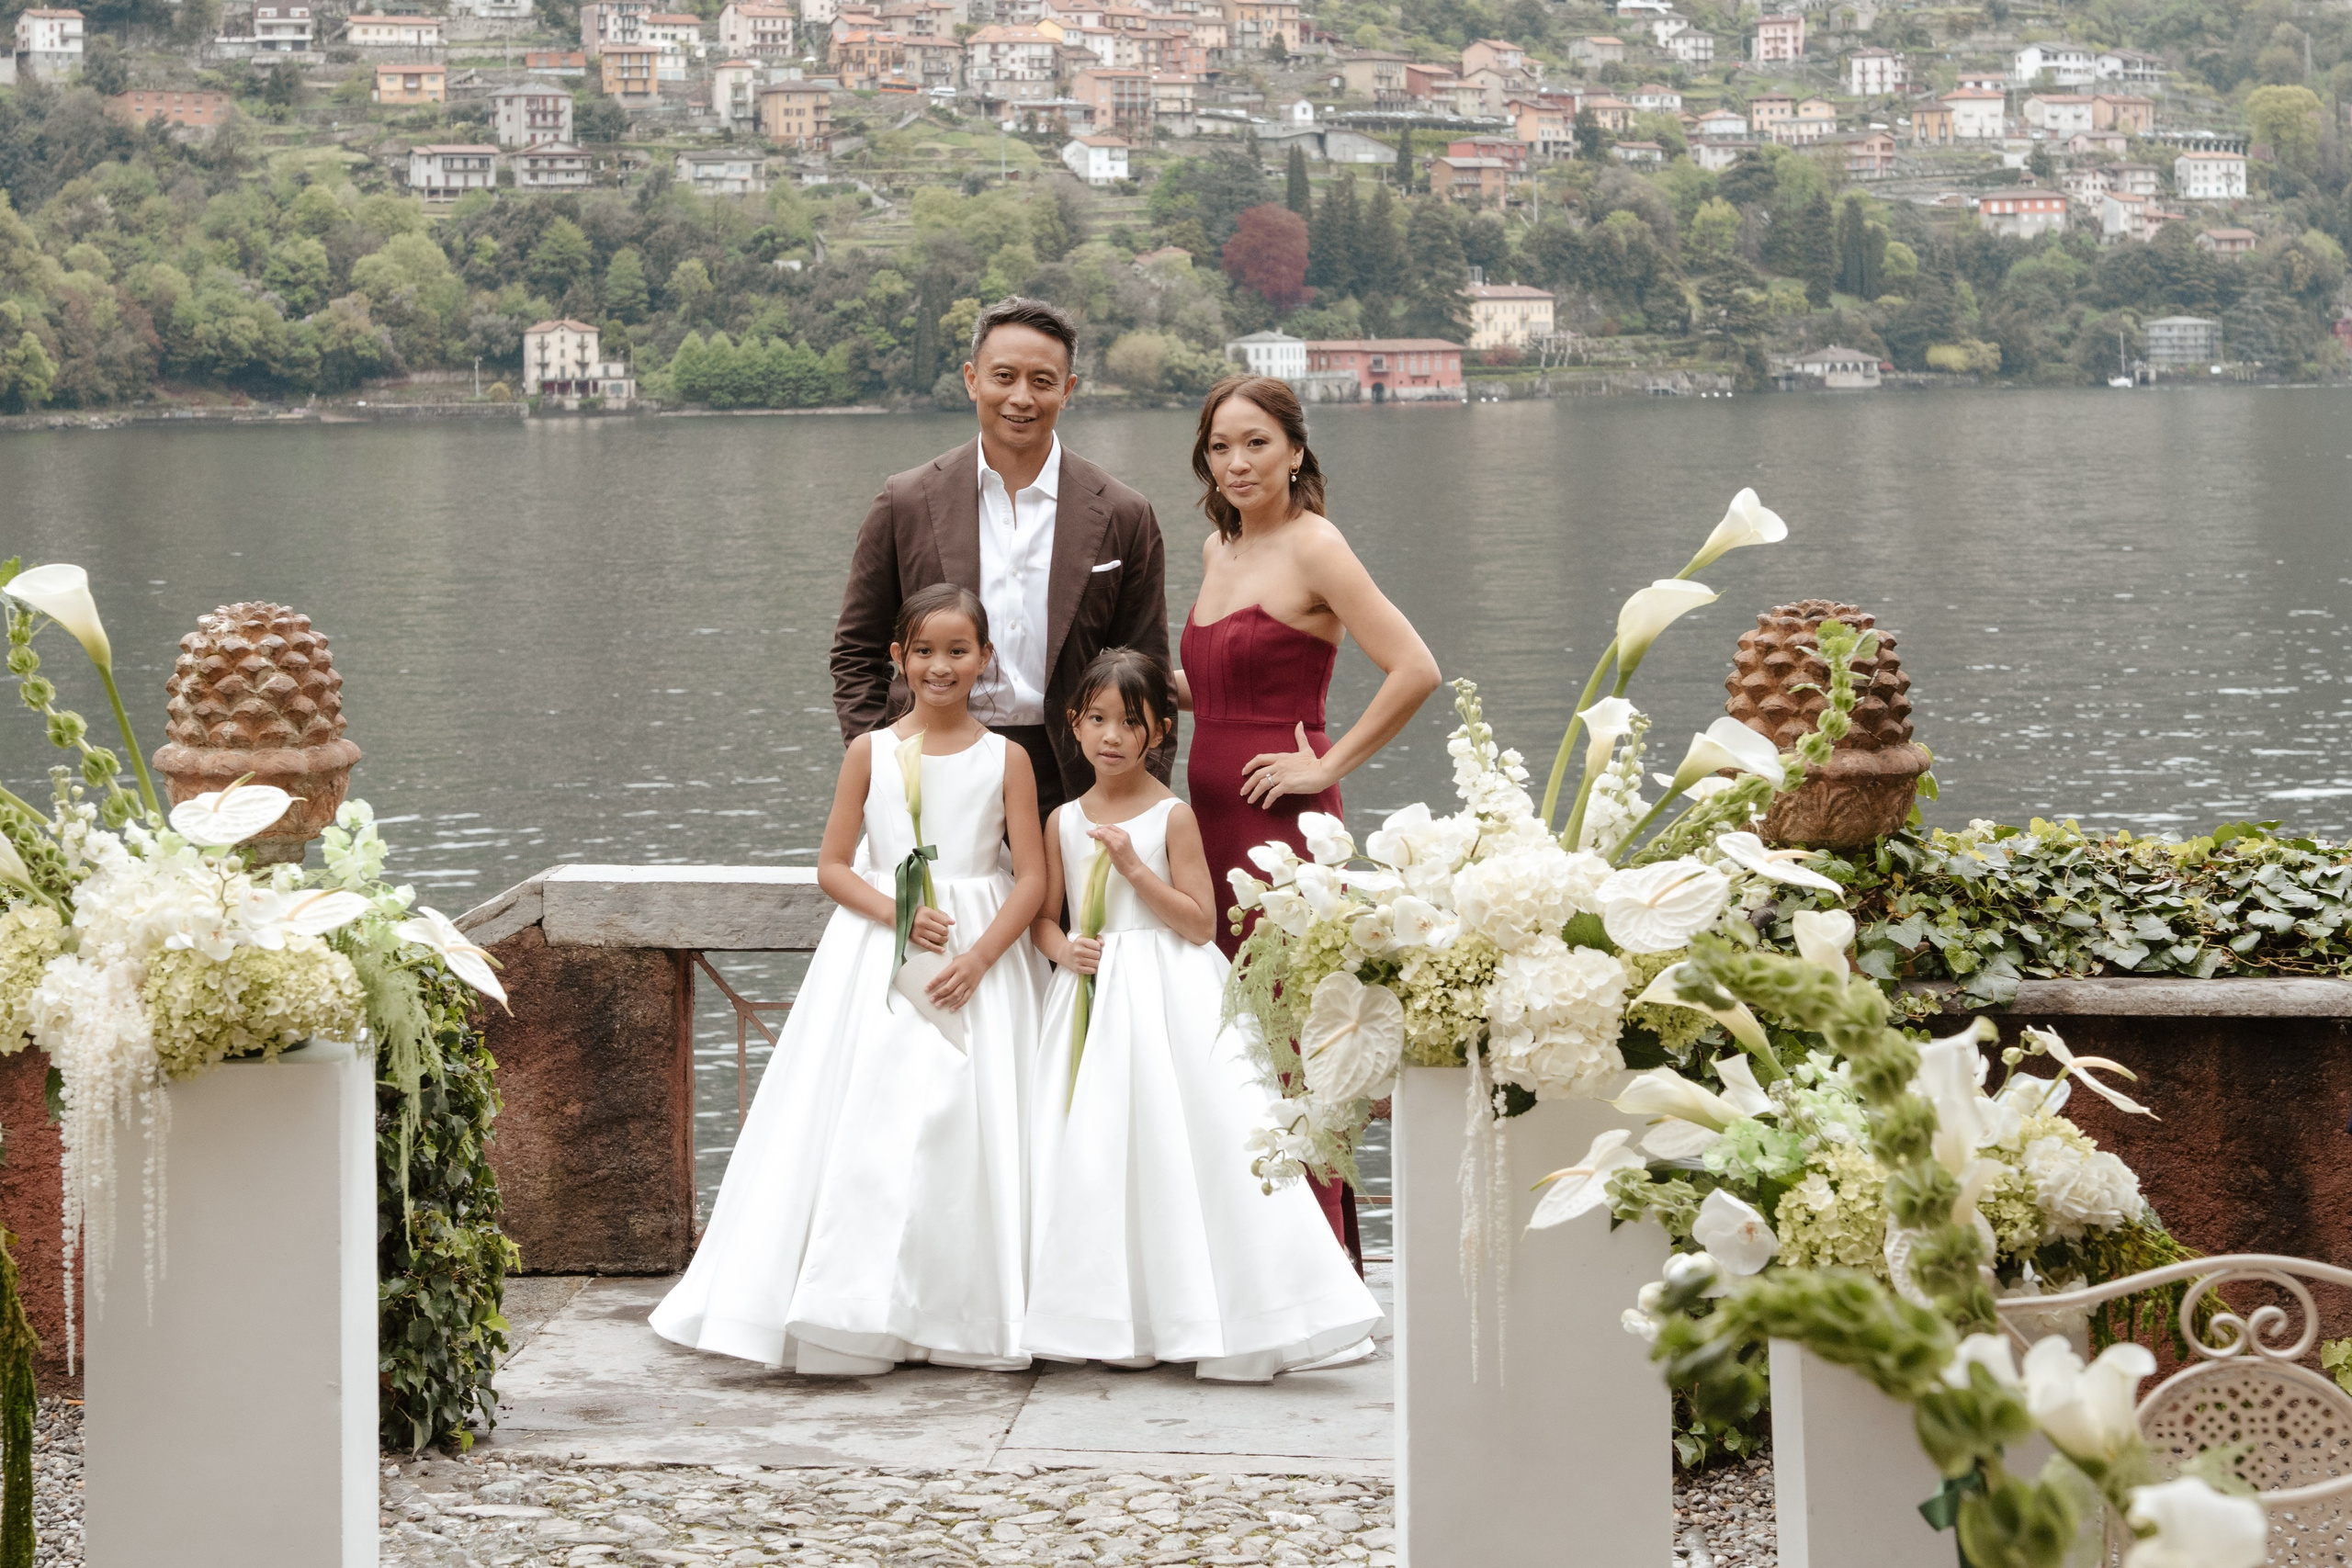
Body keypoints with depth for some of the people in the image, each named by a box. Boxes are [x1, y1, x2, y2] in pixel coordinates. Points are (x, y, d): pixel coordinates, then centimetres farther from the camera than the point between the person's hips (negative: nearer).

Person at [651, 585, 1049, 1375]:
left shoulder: (1005, 758, 2)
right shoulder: (871, 752, 4)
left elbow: (1032, 877, -2)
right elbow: (832, 865, 4)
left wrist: (977, 957, -15)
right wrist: (897, 912, -13)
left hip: (983, 951, 0)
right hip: (878, 957, 0)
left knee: (971, 1130, -2)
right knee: (868, 1126, -5)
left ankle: (966, 1315, 6)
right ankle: (860, 1314, 0)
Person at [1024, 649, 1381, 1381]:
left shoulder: (1172, 816, -4)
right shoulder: (1064, 822, 9)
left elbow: (1200, 921, -8)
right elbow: (1043, 915, 14)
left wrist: (1134, 868, -15)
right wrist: (1062, 948, -7)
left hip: (1165, 1001, -4)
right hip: (1090, 998, 4)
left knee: (1178, 1145, -9)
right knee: (1091, 1153, 2)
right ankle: (1111, 1322, 10)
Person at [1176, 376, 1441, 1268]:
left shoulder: (1313, 548, -10)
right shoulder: (1219, 548, 14)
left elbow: (1415, 671, -19)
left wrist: (1329, 766, -13)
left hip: (1282, 821, -8)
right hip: (1212, 817, 8)